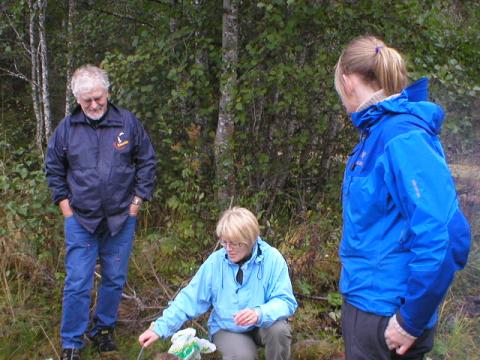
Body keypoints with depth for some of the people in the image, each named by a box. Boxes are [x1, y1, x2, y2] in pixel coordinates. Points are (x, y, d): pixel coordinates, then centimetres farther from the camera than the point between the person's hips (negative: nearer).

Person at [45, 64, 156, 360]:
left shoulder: (128, 123, -4)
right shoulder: (67, 128, -2)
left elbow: (147, 162, 3)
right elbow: (54, 167, 8)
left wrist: (138, 199, -1)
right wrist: (64, 202, 2)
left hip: (121, 219, 1)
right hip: (80, 219, -1)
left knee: (115, 280, 12)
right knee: (77, 283, -1)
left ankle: (104, 329, 32)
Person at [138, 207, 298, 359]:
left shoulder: (271, 258, -17)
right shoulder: (215, 261, -12)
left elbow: (285, 301, -19)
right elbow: (190, 298, -8)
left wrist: (259, 314, -40)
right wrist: (160, 328, -16)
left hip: (262, 325, 0)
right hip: (226, 328, 0)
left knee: (278, 328, -33)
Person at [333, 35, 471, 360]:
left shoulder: (403, 138, -21)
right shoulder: (376, 134, 8)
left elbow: (445, 236, -28)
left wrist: (412, 320, -20)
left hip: (386, 316, -8)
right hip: (363, 302, 8)